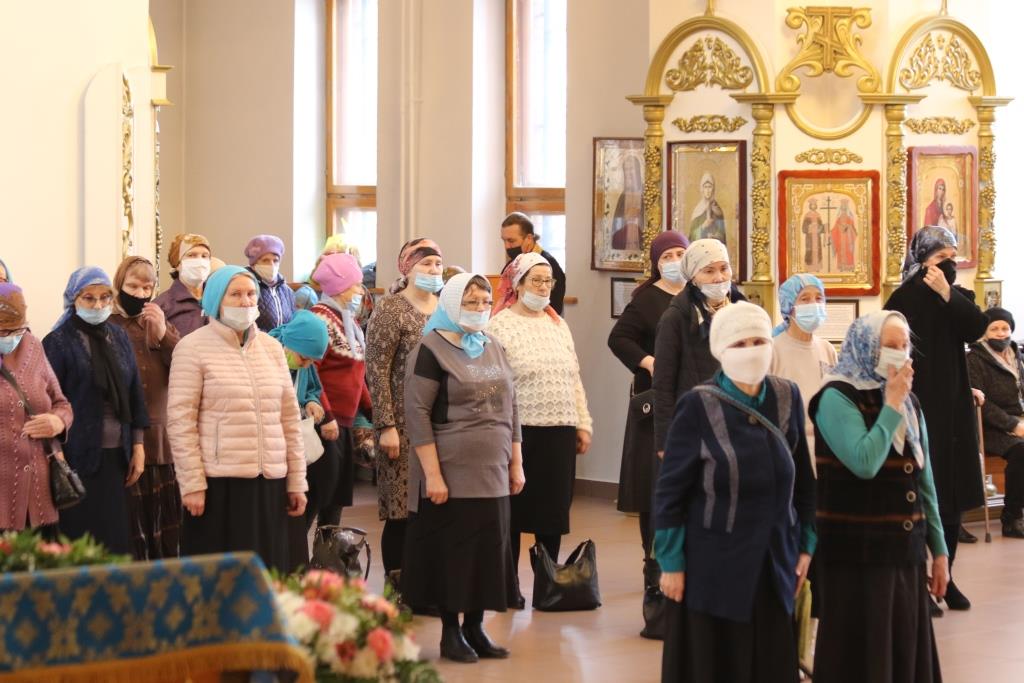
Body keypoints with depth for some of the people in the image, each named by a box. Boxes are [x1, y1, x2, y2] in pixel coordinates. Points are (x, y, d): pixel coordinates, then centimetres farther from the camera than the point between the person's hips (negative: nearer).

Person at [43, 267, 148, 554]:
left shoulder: (119, 338, 11)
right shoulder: (58, 343, -5)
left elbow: (134, 394, 13)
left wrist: (138, 446, 9)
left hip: (117, 455, 5)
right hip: (79, 456, -5)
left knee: (116, 538, 5)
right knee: (82, 540, -4)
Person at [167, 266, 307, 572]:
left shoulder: (271, 347, 15)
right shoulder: (193, 347, -1)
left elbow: (289, 417, 16)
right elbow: (180, 422, -6)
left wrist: (296, 479, 12)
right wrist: (192, 484, -11)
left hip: (269, 483, 5)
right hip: (219, 484, -5)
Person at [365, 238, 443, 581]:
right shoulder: (391, 310, -5)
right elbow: (377, 371, -9)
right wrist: (386, 426, -15)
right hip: (405, 427, -5)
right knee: (402, 513, -4)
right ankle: (396, 588, 5)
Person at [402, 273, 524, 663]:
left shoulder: (493, 349, 13)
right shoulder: (431, 348, -7)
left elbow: (510, 408, 19)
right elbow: (417, 413, -12)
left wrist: (516, 463, 14)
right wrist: (432, 474, -17)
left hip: (492, 472, 6)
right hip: (451, 473, -6)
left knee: (488, 548, 5)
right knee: (451, 549, 0)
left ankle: (475, 627, 16)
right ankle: (450, 632, 11)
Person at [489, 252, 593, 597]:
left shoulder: (558, 324, 15)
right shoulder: (500, 326, -5)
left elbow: (574, 379, 18)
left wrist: (583, 423, 12)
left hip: (560, 430, 6)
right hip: (519, 430, -5)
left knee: (554, 509, 8)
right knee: (514, 509, 2)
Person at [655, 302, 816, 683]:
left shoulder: (787, 398, 2)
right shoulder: (698, 406, -10)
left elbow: (803, 478, 10)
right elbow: (670, 490, -7)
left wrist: (806, 546, 8)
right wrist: (671, 563, -8)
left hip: (775, 565, 4)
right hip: (713, 566, -4)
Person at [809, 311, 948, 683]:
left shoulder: (908, 401, 11)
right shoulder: (837, 398, -11)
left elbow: (923, 480, 14)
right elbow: (865, 463, -25)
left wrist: (939, 549, 11)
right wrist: (891, 406, -16)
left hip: (907, 551, 7)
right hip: (858, 554, -7)